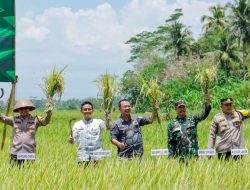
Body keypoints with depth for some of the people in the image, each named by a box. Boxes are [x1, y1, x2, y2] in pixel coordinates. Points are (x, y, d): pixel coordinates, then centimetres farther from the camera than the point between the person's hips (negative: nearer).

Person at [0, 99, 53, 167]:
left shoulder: (35, 120, 5)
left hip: (29, 154, -1)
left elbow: (45, 121, -9)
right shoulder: (14, 120, 10)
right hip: (15, 154, 1)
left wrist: (49, 112, -28)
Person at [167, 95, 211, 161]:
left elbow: (203, 115, -4)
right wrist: (171, 157, 1)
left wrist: (207, 104, -23)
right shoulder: (172, 124, 10)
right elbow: (170, 142, 8)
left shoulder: (192, 120, 11)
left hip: (193, 154, 0)